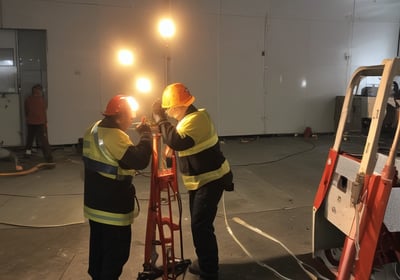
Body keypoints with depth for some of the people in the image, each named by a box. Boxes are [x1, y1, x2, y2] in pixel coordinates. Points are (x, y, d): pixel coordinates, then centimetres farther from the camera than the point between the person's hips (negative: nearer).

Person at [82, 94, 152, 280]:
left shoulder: (93, 130, 7)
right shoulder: (115, 136, -24)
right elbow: (140, 161, -32)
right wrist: (145, 135, -19)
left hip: (94, 203, 10)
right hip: (113, 208, -10)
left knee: (98, 248, 23)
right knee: (116, 253, 4)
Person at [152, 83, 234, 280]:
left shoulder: (196, 119, -23)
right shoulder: (190, 118, 9)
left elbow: (177, 142, -38)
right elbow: (179, 141, 17)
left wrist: (160, 119, -27)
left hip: (211, 180, -10)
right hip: (200, 180, 10)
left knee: (201, 226, -10)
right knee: (199, 223, 18)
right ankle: (204, 262, 34)